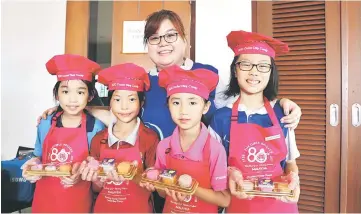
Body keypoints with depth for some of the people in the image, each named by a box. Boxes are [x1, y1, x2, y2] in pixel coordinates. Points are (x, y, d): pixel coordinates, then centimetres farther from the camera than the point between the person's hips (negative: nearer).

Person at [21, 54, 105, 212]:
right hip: (44, 199, 3)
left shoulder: (96, 127, -12)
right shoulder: (45, 125, -2)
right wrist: (34, 164, -9)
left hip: (77, 201, -3)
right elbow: (40, 157, 11)